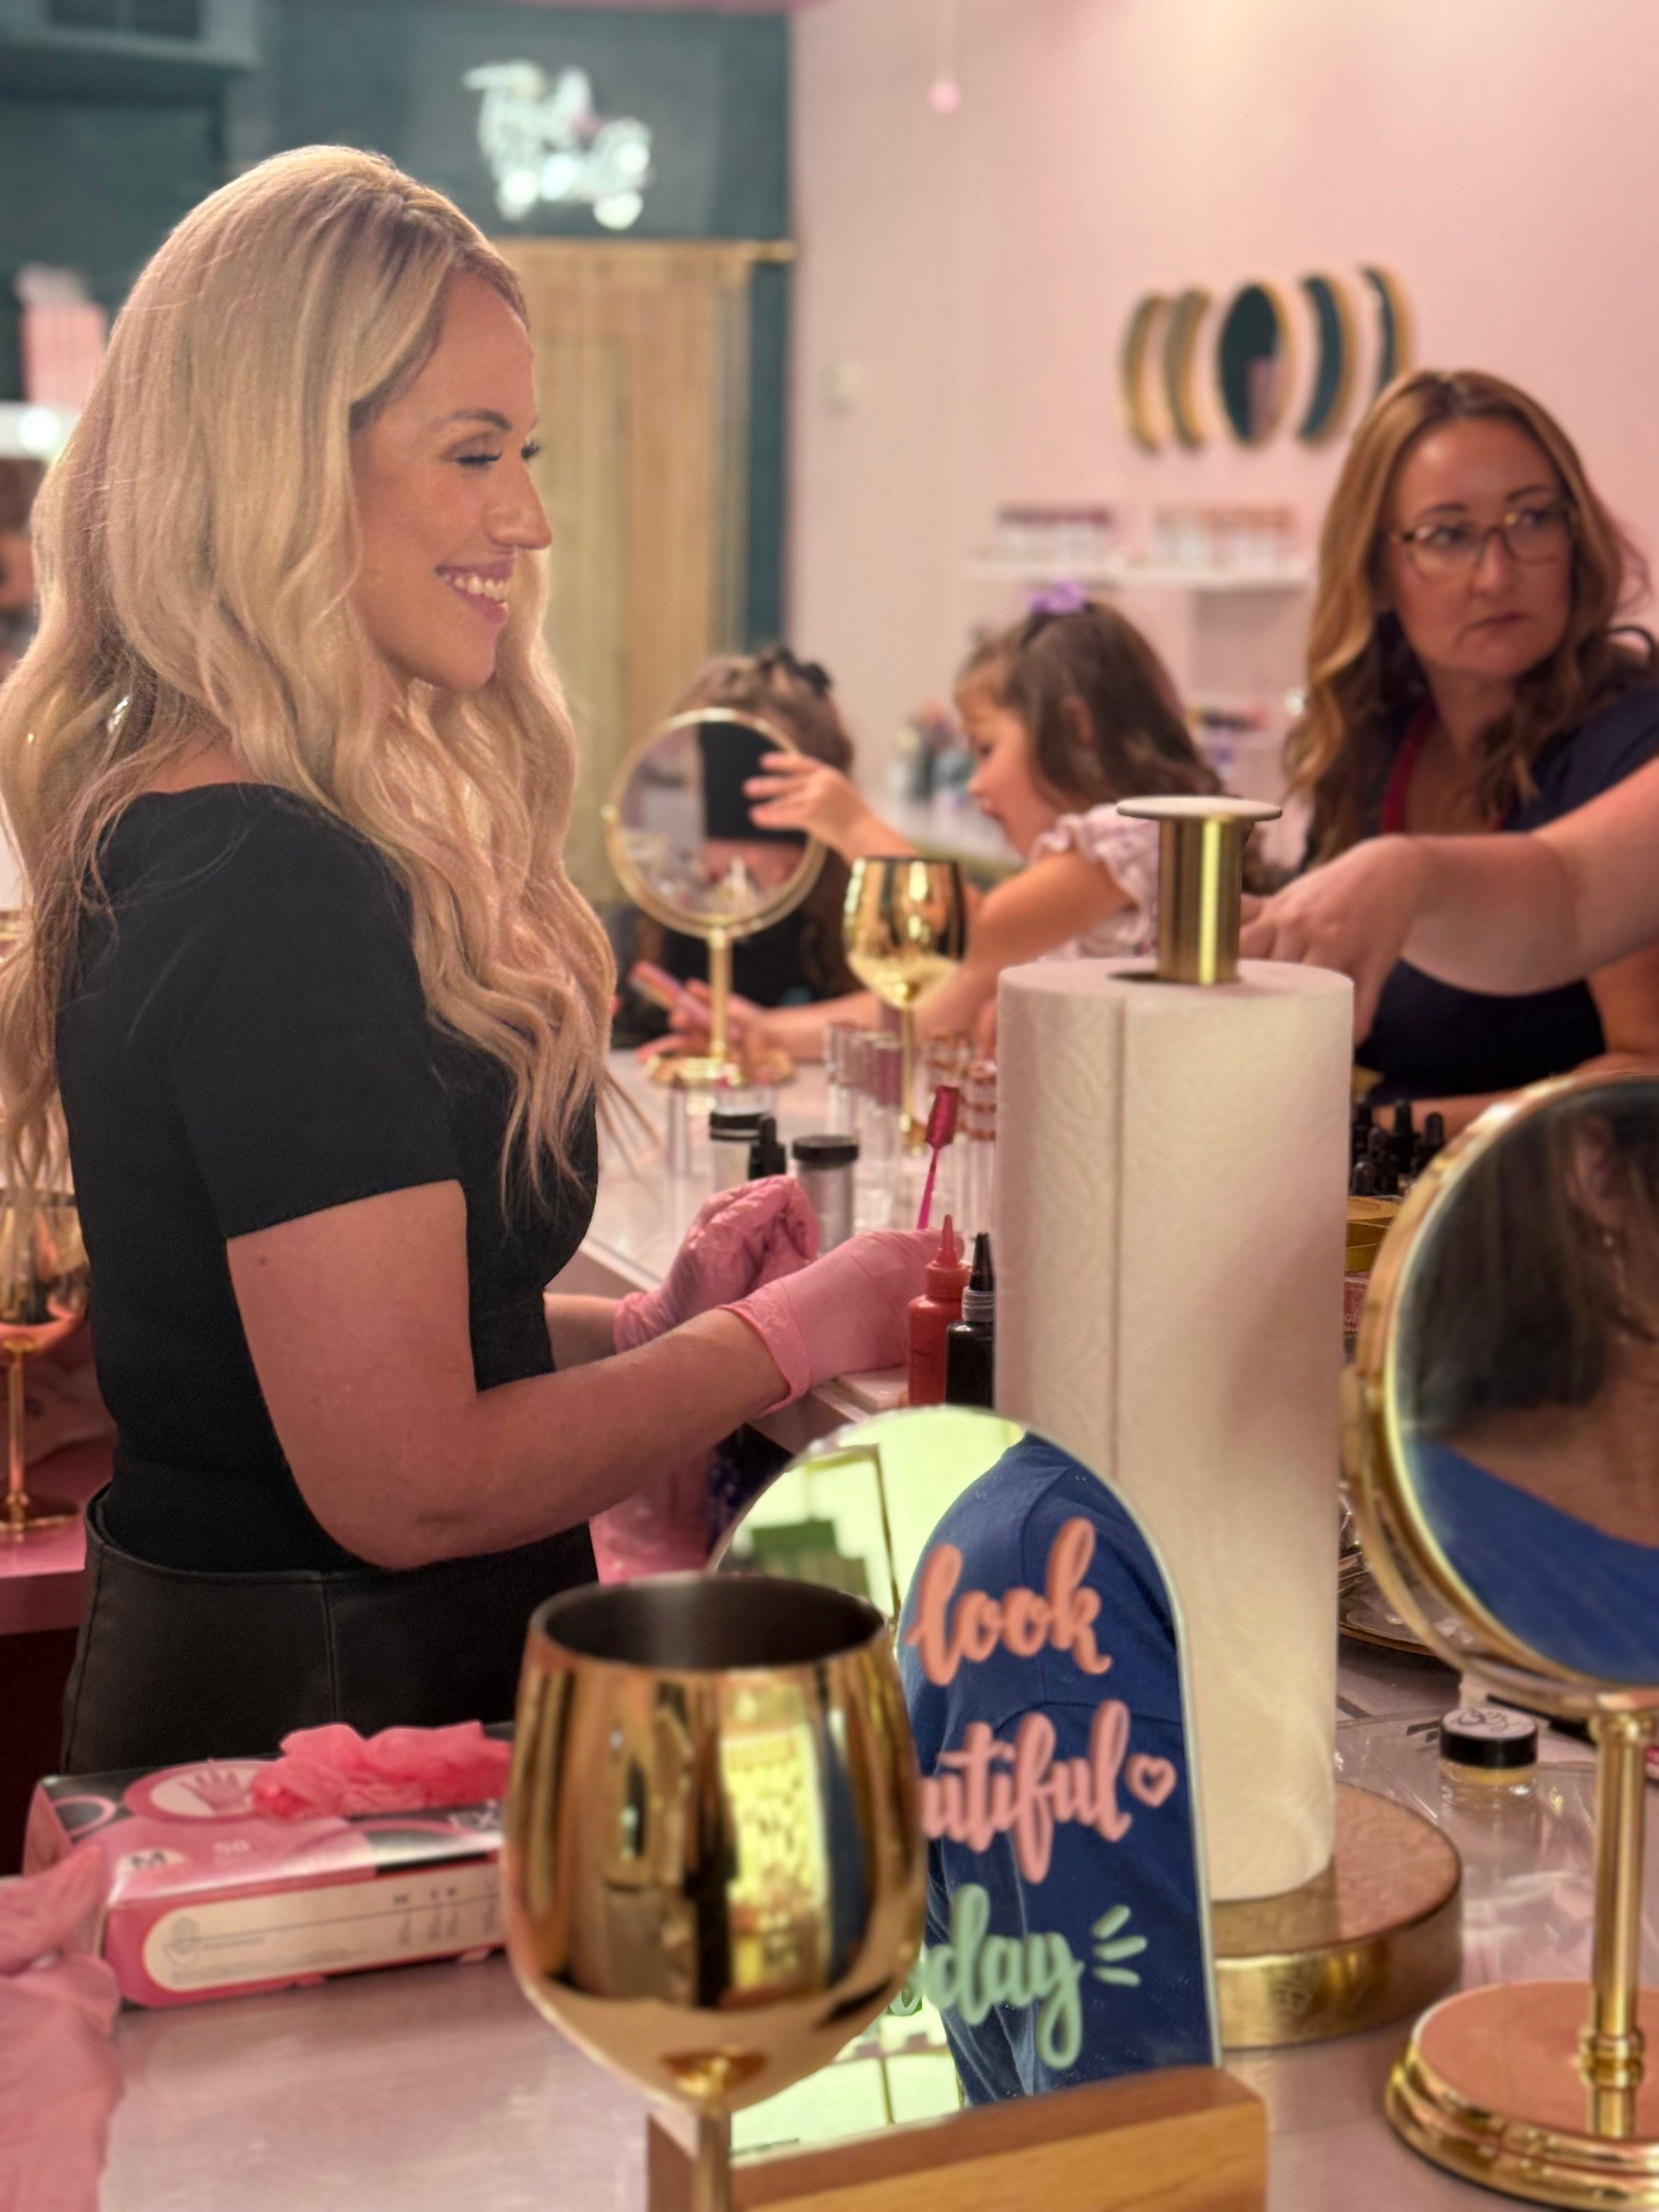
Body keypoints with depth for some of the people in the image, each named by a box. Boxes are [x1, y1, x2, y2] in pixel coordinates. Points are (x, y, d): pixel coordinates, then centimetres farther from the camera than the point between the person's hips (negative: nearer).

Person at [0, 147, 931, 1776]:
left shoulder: (177, 840, 5)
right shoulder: (288, 901, -24)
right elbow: (409, 1486, -24)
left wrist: (641, 1327, 3)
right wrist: (786, 1336, -13)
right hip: (324, 1708, -9)